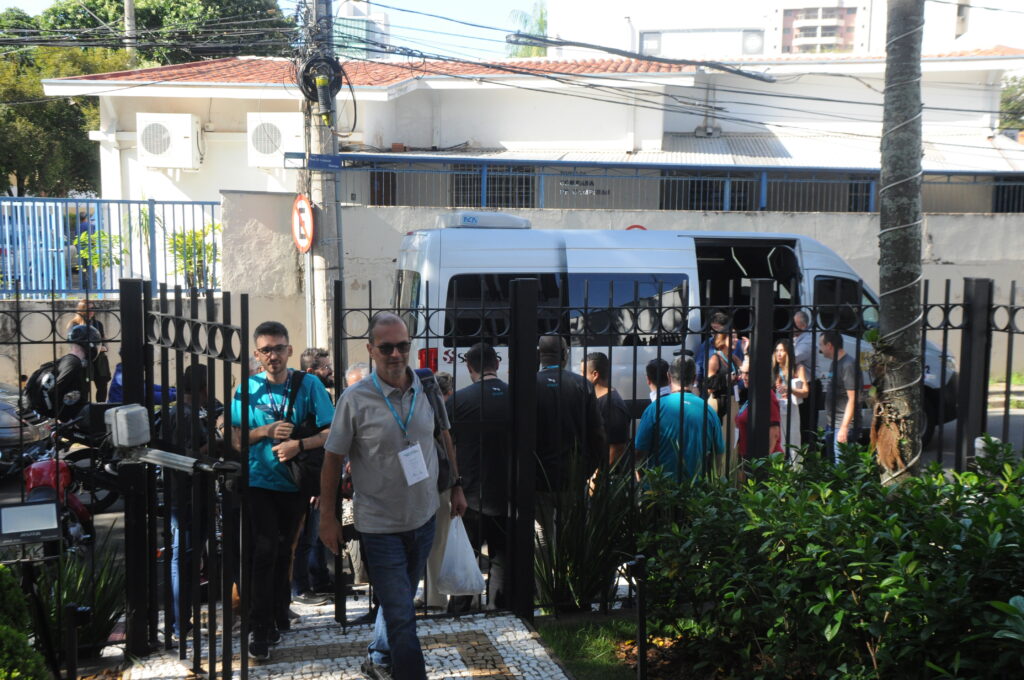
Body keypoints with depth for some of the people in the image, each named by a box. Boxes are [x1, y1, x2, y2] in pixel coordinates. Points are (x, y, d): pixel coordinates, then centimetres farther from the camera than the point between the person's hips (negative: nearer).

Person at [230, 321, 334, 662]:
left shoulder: (309, 385, -5)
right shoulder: (247, 389, -1)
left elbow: (332, 432, -10)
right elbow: (233, 438, 0)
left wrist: (299, 444, -24)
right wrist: (265, 432, -15)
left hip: (294, 481, 1)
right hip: (259, 481, -1)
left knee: (284, 550, 14)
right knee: (266, 549, -12)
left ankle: (279, 616, 32)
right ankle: (261, 629, -6)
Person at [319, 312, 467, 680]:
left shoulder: (427, 388, -3)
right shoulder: (355, 399, -14)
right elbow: (333, 459, -6)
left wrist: (457, 486, 13)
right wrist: (327, 516, -4)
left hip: (423, 516, 5)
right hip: (380, 523, -5)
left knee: (400, 601, 22)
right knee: (401, 615, -4)